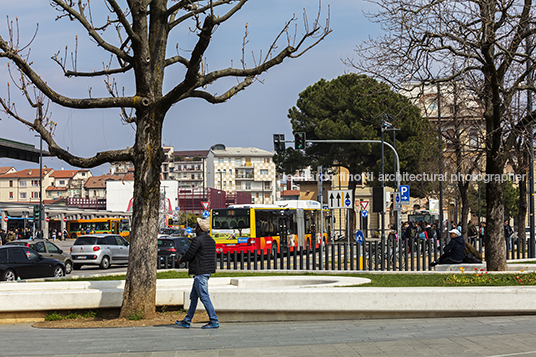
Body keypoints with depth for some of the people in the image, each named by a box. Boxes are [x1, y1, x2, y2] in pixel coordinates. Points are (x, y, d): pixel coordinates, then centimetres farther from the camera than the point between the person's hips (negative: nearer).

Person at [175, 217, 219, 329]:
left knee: (204, 297, -7)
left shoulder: (197, 240, -15)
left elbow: (189, 255, -15)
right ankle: (187, 321, 20)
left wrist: (181, 260, 6)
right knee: (193, 296, 15)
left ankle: (214, 321, -7)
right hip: (208, 271, 10)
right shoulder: (211, 240, 13)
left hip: (200, 272, -10)